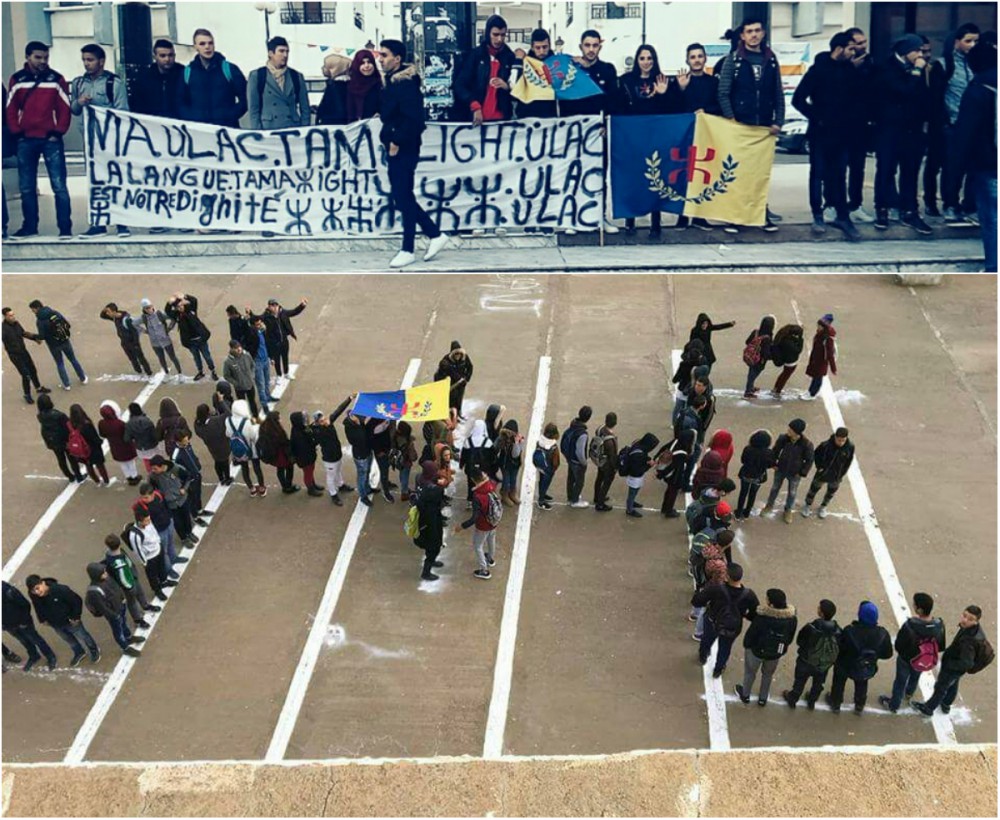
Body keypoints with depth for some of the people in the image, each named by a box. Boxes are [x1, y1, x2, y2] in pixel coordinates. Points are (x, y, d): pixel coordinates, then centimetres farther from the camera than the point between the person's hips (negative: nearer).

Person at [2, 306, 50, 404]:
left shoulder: (16, 323, -3)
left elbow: (24, 333, 14)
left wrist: (35, 338, 16)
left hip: (23, 351, 7)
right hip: (14, 355, -7)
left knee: (32, 370, 20)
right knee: (25, 375, -4)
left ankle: (38, 388, 43)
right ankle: (27, 395, 16)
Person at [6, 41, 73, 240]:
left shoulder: (56, 79, 1)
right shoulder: (17, 80, 7)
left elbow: (65, 109, 0)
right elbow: (11, 109, 9)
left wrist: (58, 132, -9)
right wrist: (16, 132, -2)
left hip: (51, 139, -3)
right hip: (26, 141, 3)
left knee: (59, 185, -6)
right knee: (26, 187, 8)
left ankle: (65, 227, -3)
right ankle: (29, 226, 17)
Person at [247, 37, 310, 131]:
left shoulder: (297, 76, 13)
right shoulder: (256, 76, 6)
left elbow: (305, 109, 12)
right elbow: (253, 109, 3)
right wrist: (257, 133, -6)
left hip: (294, 130, 2)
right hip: (268, 129, -2)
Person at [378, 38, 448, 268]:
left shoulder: (406, 83, -16)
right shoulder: (392, 81, 13)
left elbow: (413, 118, -24)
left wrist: (397, 142, -18)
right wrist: (387, 137, 6)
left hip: (404, 149, -10)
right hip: (395, 148, 10)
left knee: (403, 198, -4)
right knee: (402, 197, 13)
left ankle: (407, 251, 3)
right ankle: (435, 235, 21)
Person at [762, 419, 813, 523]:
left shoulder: (807, 444, -30)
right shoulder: (783, 438, -24)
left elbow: (809, 460, -14)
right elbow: (775, 450, -4)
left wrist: (802, 473, -11)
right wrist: (773, 464, -2)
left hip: (795, 473, -2)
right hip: (781, 469, 2)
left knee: (792, 493, 21)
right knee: (775, 488, 24)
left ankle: (788, 510, 47)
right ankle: (769, 505, 50)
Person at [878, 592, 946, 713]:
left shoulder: (909, 626, -40)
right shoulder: (939, 626, -28)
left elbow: (898, 646, -26)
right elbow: (941, 647, -12)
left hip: (906, 659, -4)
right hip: (925, 662, 4)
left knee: (900, 681, 25)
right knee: (915, 676, 35)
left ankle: (894, 705, 48)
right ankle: (909, 693, 64)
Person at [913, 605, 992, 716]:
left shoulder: (968, 640, -45)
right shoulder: (975, 629, -19)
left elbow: (966, 663, -41)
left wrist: (949, 664, -27)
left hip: (952, 670, -7)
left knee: (940, 688, 20)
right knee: (953, 685, 32)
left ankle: (928, 708, 45)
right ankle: (946, 705, 58)